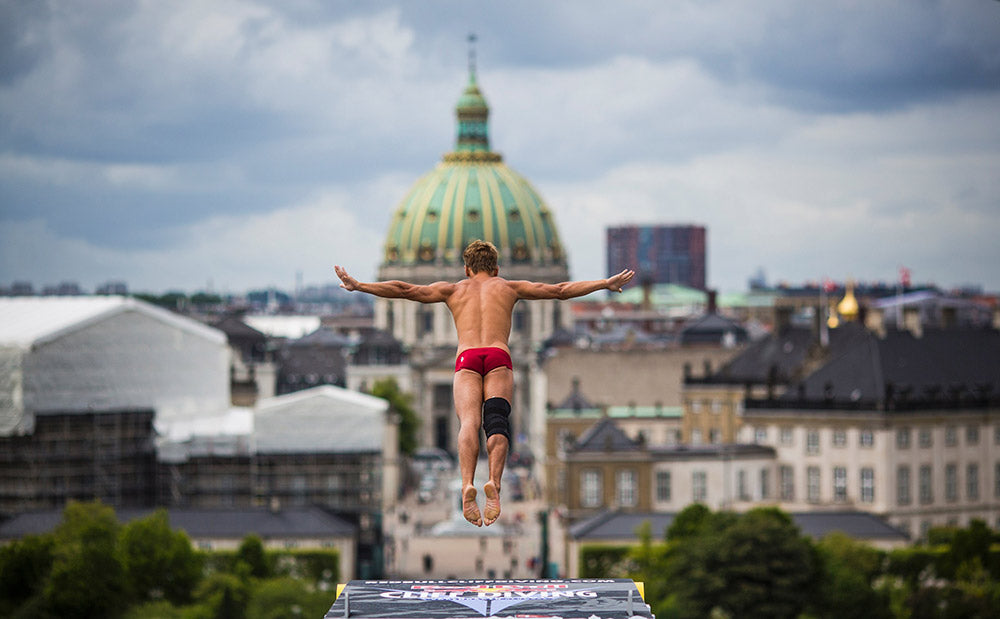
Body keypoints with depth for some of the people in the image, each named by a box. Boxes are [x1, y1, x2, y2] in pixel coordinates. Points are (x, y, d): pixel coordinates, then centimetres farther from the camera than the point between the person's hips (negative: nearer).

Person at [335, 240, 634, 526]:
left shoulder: (453, 289, 30)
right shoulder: (508, 287, 30)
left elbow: (403, 289, 25)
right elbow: (560, 290, 30)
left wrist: (358, 285, 31)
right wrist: (605, 284, 36)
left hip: (466, 359, 0)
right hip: (499, 357, 0)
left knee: (469, 421, -19)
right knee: (497, 420, -15)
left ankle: (467, 484, -43)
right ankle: (494, 482, -42)